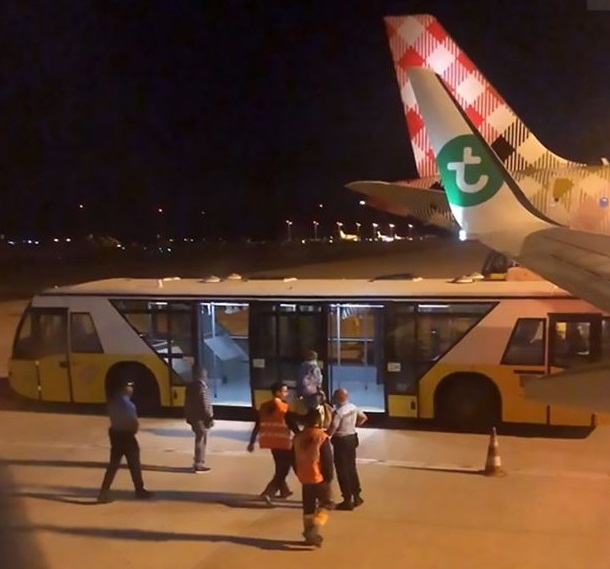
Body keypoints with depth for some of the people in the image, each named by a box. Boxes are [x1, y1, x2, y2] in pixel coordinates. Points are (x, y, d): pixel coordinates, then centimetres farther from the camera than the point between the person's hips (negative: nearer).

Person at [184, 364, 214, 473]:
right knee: (201, 440, -2)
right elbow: (206, 405, -19)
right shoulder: (202, 387, -17)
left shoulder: (189, 387, 9)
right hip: (201, 418, -8)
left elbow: (187, 403, 14)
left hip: (193, 417, 8)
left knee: (199, 440, 19)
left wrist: (188, 417, 21)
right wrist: (210, 418, -12)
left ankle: (198, 462, 24)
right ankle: (199, 465, 1)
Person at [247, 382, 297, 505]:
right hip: (282, 441, -7)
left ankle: (284, 491, 35)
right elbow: (292, 425, -11)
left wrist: (252, 442, 11)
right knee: (283, 469, -1)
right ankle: (268, 493, -13)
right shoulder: (284, 407, -11)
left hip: (270, 440, 7)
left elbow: (257, 426, 6)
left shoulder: (264, 406, 6)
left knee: (280, 466, 25)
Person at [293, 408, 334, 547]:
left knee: (308, 507, 15)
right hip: (320, 477, -5)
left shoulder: (297, 437, 2)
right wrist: (329, 477, -4)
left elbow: (294, 459, 9)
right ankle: (314, 530, -10)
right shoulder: (321, 437, -14)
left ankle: (309, 534, 18)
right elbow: (327, 459, -14)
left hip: (304, 478, 5)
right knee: (325, 504, 8)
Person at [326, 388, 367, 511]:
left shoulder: (338, 412, -23)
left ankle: (347, 500, 5)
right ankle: (356, 497, 26)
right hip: (351, 438, 8)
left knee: (342, 471, 1)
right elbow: (363, 417, 18)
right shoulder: (353, 407, 2)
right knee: (351, 468, 18)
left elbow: (331, 431, -25)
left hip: (341, 441, -8)